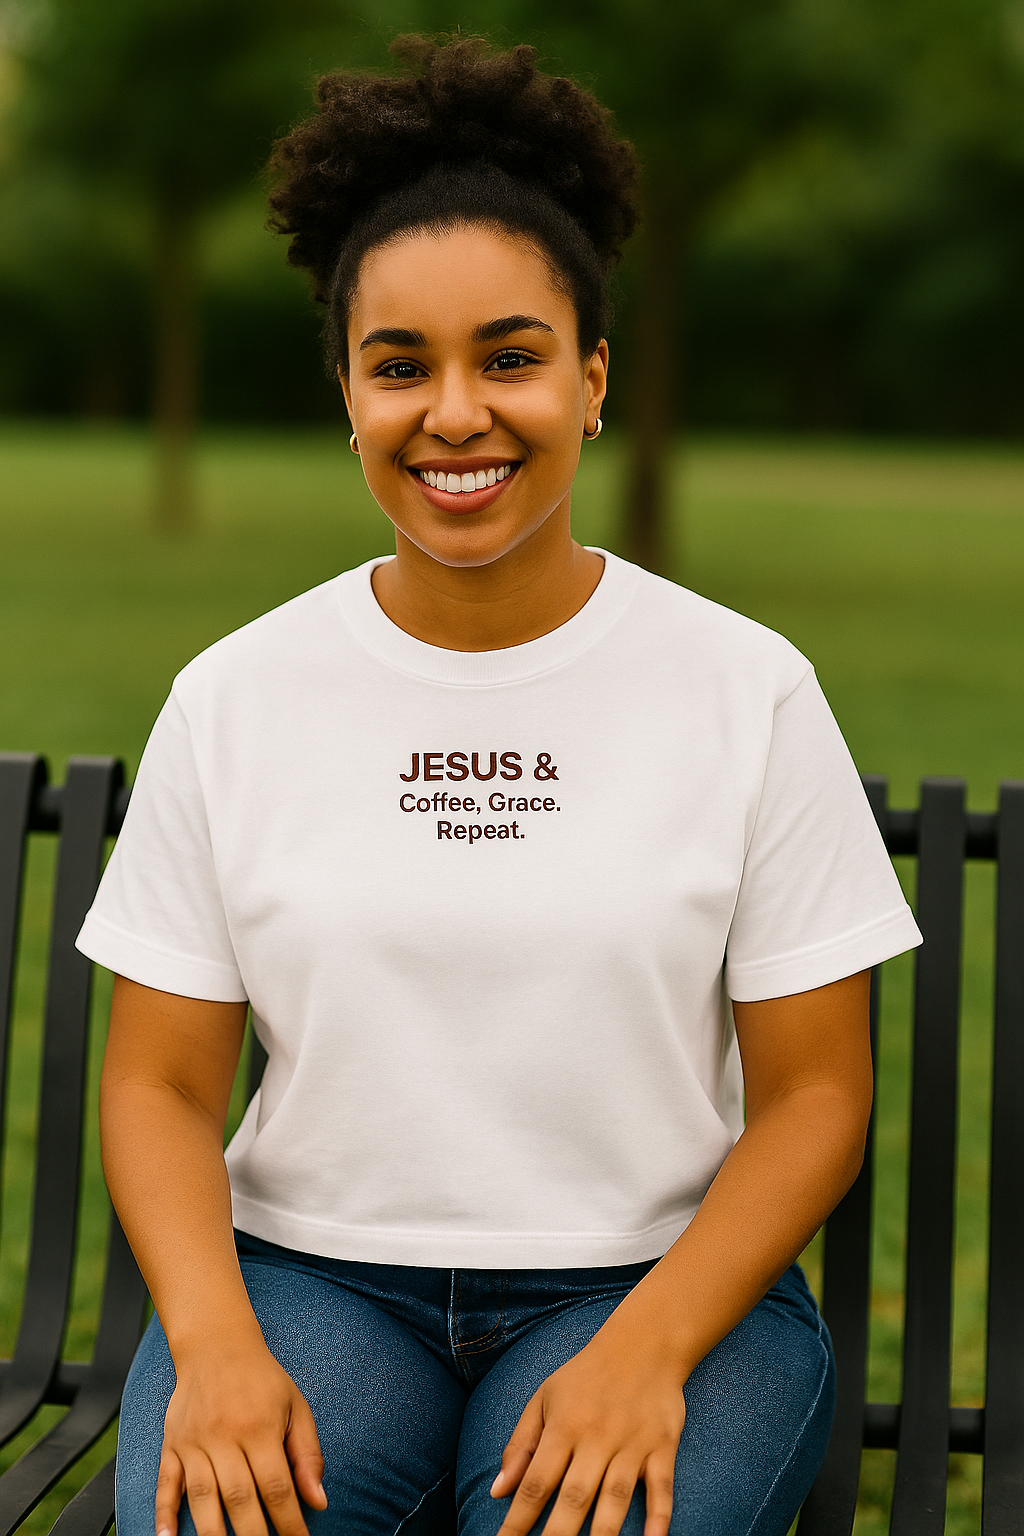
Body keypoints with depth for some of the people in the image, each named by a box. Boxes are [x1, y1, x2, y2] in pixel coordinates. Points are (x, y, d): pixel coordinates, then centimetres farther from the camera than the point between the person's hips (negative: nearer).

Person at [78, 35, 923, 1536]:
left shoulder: (750, 690, -1)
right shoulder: (231, 700, 3)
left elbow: (814, 1093, 0)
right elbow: (161, 1082, 4)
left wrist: (646, 1351, -15)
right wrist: (214, 1344, -15)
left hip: (655, 1282, 0)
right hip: (308, 1273, 1)